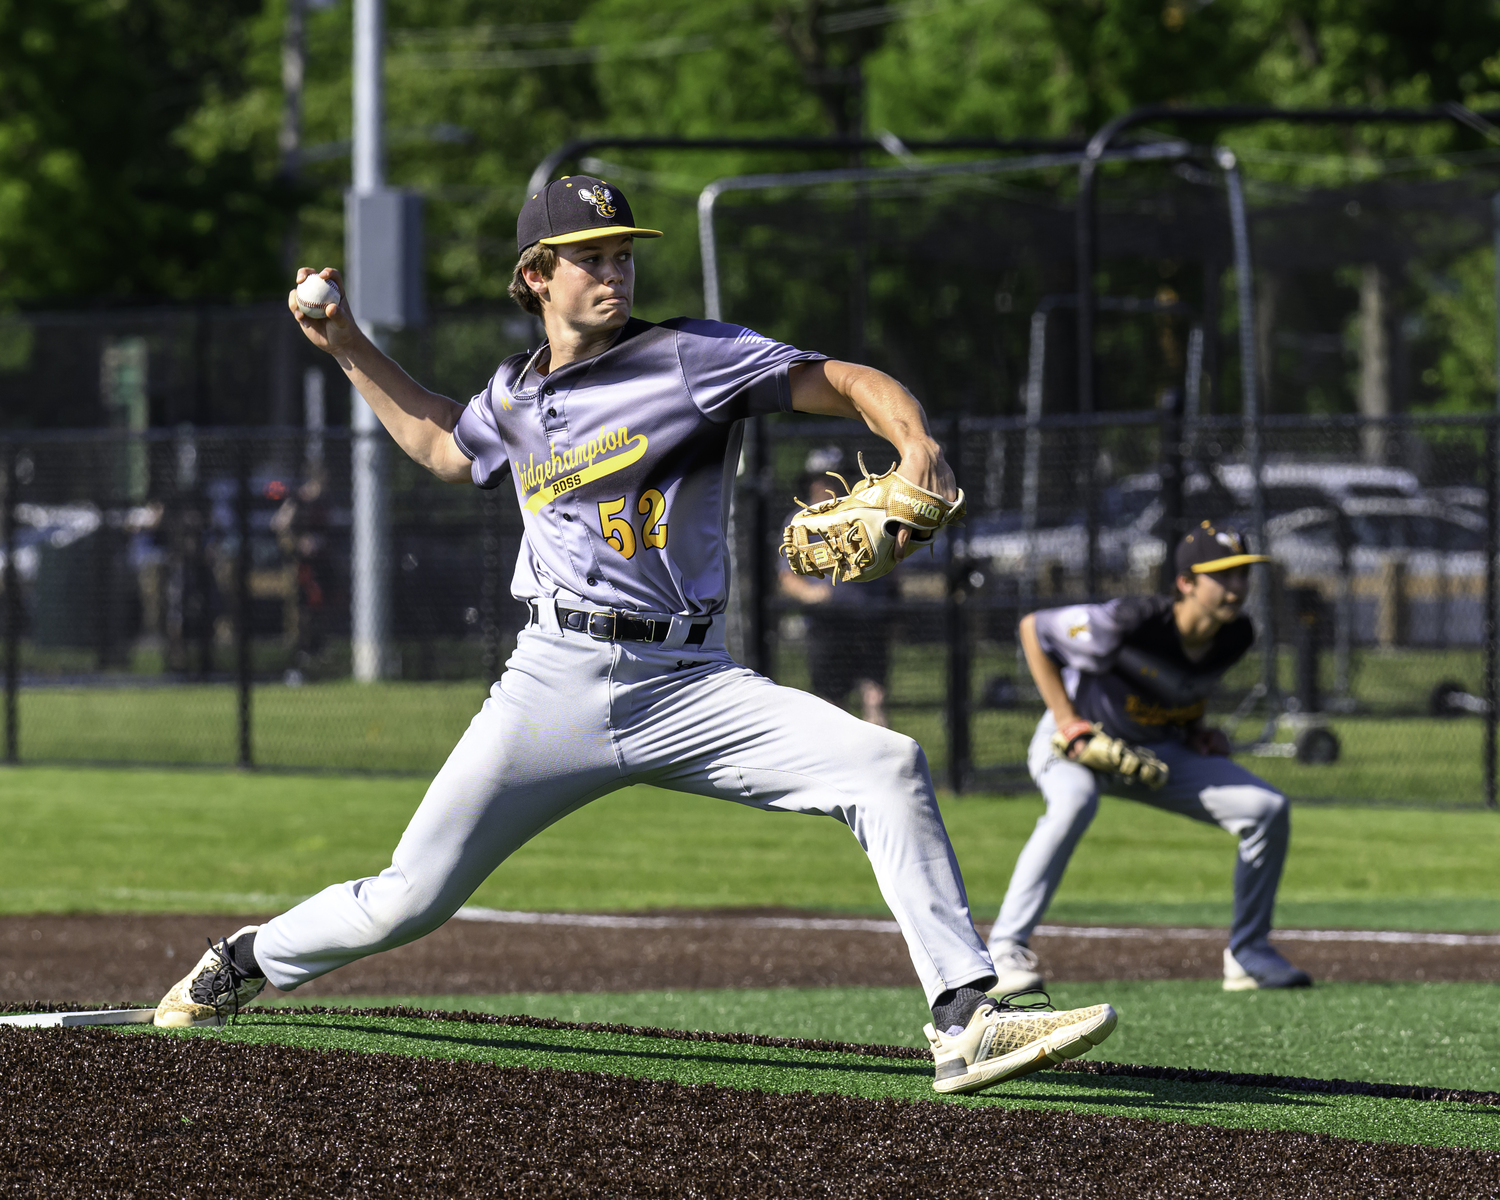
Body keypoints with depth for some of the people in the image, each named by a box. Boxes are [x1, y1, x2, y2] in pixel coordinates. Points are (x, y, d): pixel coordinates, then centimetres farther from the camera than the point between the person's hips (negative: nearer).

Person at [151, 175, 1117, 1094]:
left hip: (691, 686, -2)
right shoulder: (513, 398, 13)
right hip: (558, 679, 2)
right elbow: (441, 444, 36)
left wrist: (917, 443, -26)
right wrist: (349, 350, 29)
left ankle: (967, 1020, -26)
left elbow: (848, 382, -6)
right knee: (410, 902, -1)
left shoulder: (692, 359, -1)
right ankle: (244, 964, 29)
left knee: (886, 765, -24)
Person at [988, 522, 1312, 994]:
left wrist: (1197, 730, -1)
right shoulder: (1131, 622, -32)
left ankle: (1248, 953, 7)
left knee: (1267, 808, -7)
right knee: (1074, 802, -40)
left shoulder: (1236, 637, -12)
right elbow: (1032, 628, -20)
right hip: (1077, 740, -6)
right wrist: (1065, 720, -21)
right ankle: (1006, 948, -34)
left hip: (1159, 751, 6)